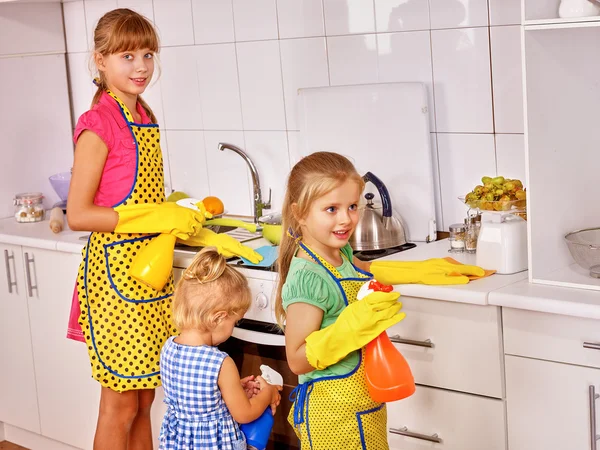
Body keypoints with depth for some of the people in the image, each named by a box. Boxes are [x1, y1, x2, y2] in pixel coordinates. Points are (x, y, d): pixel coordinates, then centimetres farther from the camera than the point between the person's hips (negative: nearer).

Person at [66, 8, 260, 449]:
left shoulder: (144, 117, 11)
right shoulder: (99, 125, -13)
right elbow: (78, 215, -17)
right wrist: (156, 217, -19)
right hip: (115, 271, -8)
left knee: (144, 399, 14)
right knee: (120, 405, 1)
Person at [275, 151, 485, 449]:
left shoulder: (339, 254, 3)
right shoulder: (307, 279, -23)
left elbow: (366, 271, 28)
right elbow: (297, 360, -22)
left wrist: (427, 271, 27)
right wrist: (351, 326, -32)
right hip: (334, 412, -9)